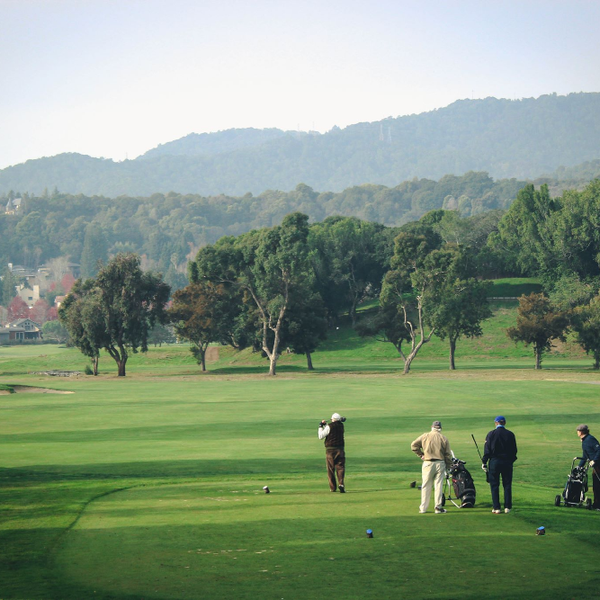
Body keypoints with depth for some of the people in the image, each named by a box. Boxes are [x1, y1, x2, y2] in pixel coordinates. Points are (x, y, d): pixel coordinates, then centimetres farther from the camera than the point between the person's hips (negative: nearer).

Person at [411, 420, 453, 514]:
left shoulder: (425, 436, 0)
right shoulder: (444, 438, 0)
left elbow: (413, 445, 0)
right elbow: (448, 454, 1)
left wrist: (421, 455, 8)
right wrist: (449, 466, 10)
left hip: (428, 463, 0)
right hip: (440, 463, 0)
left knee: (426, 486, 7)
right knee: (439, 486, 3)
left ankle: (423, 508, 11)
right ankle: (438, 508, 3)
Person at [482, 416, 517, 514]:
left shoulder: (491, 434, -5)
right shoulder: (510, 434, 1)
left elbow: (487, 450, -5)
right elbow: (514, 450, 5)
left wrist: (484, 462, 1)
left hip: (494, 462, -2)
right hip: (507, 462, 2)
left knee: (494, 485, 4)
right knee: (507, 485, 8)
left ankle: (496, 508, 1)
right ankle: (507, 507, 7)